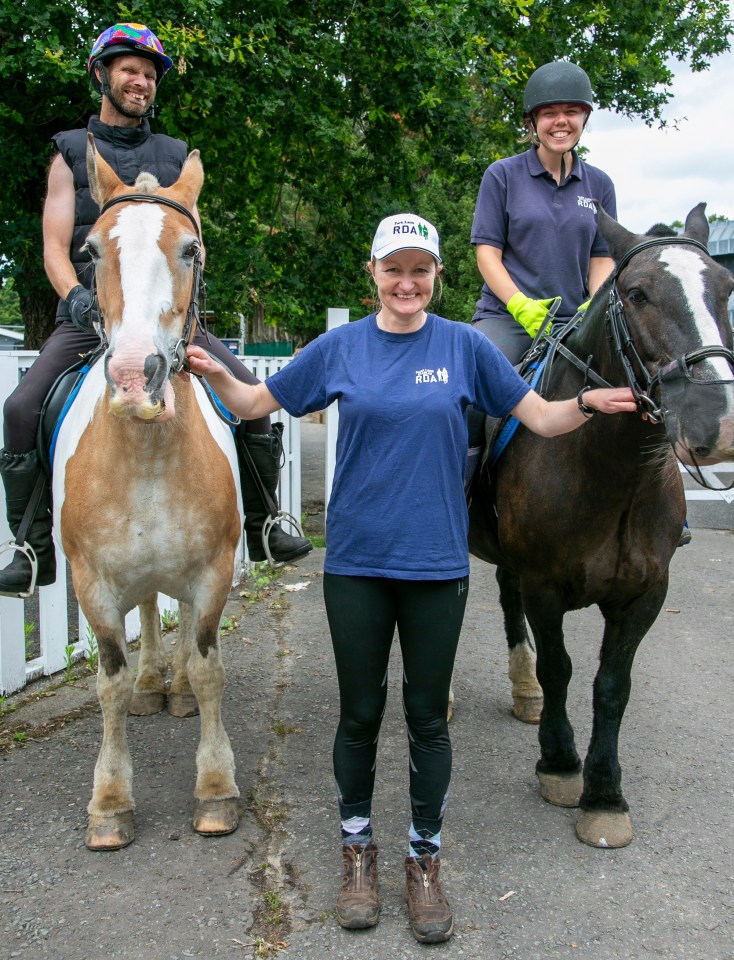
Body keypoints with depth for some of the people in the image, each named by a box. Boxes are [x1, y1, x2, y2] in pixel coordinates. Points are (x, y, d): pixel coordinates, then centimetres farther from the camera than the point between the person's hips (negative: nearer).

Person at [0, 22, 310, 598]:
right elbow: (54, 247, 2)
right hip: (90, 315, -1)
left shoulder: (175, 158, 17)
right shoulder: (72, 154, 11)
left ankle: (260, 528, 1)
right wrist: (76, 296, -18)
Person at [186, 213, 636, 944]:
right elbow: (256, 402, 8)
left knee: (428, 717, 10)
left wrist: (589, 404, -16)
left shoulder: (464, 346, 0)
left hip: (436, 562, 0)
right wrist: (214, 374, -10)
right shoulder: (340, 348, 1)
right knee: (359, 713, 11)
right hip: (356, 561, 0)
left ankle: (423, 859, 28)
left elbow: (540, 417, 3)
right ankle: (357, 849, 31)